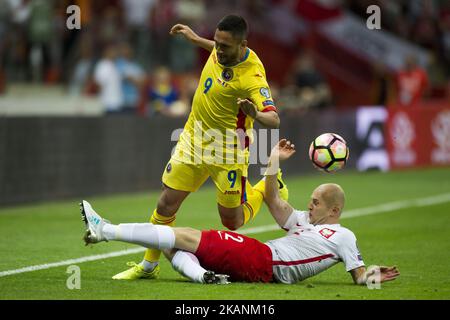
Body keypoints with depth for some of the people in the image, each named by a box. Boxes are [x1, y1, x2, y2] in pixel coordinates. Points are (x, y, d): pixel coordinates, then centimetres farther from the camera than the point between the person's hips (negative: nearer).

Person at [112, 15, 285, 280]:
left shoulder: (252, 77, -28)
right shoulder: (223, 51, -6)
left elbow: (274, 119, -35)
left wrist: (256, 114, -55)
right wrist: (196, 39, 29)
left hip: (228, 149, -6)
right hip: (194, 138, 6)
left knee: (232, 221, 4)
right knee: (167, 204, 2)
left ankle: (266, 187, 34)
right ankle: (149, 265, 18)